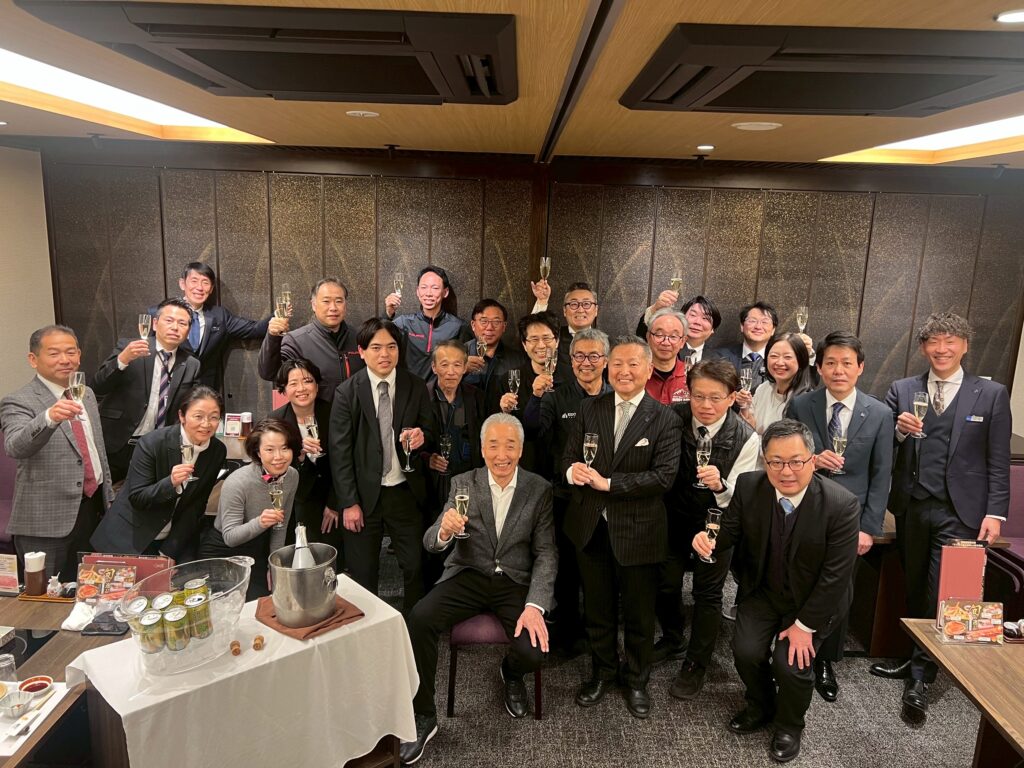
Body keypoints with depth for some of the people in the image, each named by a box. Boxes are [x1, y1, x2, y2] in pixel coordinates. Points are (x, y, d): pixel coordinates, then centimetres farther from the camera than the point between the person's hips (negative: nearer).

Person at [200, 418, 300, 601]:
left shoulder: (292, 476, -13)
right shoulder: (236, 482, -29)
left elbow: (281, 526, 0)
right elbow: (229, 537, -24)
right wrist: (259, 523, -42)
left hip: (257, 550, 5)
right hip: (222, 551, -5)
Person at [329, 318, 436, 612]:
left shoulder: (416, 387, 0)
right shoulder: (347, 393, -6)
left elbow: (432, 434, 6)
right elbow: (340, 451, -6)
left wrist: (423, 437, -20)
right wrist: (348, 502, -8)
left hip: (406, 492, 2)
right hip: (364, 494, -1)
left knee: (415, 566, 7)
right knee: (362, 574, 10)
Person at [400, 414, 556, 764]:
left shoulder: (539, 490, -3)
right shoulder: (463, 484, -2)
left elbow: (546, 553, -4)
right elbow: (430, 543, -4)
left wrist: (535, 606, -18)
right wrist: (444, 531, -30)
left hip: (516, 582, 0)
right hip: (469, 576, 1)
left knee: (533, 650, -23)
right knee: (419, 619, -25)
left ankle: (511, 674, 18)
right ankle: (424, 716, -4)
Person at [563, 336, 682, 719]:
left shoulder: (664, 420, -9)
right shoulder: (589, 409, 2)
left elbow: (664, 476, -17)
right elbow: (569, 456, 3)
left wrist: (607, 483, -22)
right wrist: (572, 470, -22)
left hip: (637, 531, -3)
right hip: (591, 527, 3)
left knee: (639, 615, 15)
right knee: (597, 610, 19)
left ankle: (637, 681, 38)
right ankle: (602, 672, 41)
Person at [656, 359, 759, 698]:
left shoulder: (746, 439, -22)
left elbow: (739, 498, -20)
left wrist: (720, 485, -41)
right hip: (674, 517, 3)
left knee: (708, 594, 9)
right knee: (665, 585, 13)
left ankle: (696, 663, 31)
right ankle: (672, 641, 42)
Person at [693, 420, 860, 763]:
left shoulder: (841, 504, -26)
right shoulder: (749, 486, -18)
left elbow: (835, 574, -20)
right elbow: (731, 529, -4)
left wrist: (804, 625, -16)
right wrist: (709, 539, -29)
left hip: (815, 599, -3)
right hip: (763, 590, 3)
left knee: (791, 663, -14)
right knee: (746, 651, -10)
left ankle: (789, 726, 21)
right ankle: (760, 706, 26)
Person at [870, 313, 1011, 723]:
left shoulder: (992, 394, 0)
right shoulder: (902, 390, 5)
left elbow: (998, 461, 0)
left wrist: (995, 512, -6)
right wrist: (899, 431, -16)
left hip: (959, 512, -3)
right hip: (911, 507, 3)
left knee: (942, 596, -4)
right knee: (915, 591, 15)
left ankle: (919, 678, 8)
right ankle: (916, 658, 31)